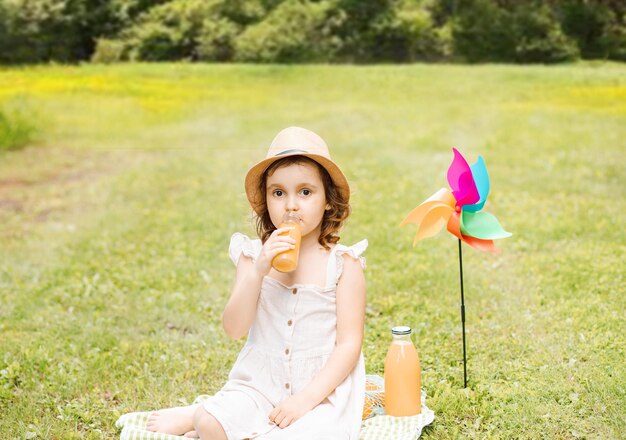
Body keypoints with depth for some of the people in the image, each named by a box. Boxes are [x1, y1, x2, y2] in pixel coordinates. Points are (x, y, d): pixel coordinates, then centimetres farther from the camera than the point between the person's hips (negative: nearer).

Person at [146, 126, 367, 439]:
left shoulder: (343, 264, -6)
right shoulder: (255, 256, 1)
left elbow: (349, 344, -8)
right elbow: (234, 328, -8)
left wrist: (307, 398, -19)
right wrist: (258, 271, -22)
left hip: (323, 388, -1)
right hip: (260, 381, 1)